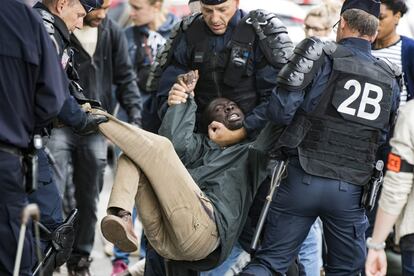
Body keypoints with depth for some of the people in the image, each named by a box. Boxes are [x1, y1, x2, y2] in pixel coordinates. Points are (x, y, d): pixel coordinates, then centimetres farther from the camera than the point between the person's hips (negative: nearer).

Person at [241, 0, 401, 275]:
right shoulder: (390, 79, 8)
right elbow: (386, 138, 13)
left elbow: (280, 111, -8)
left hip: (303, 179, -2)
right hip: (351, 189, 2)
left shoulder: (321, 56, -4)